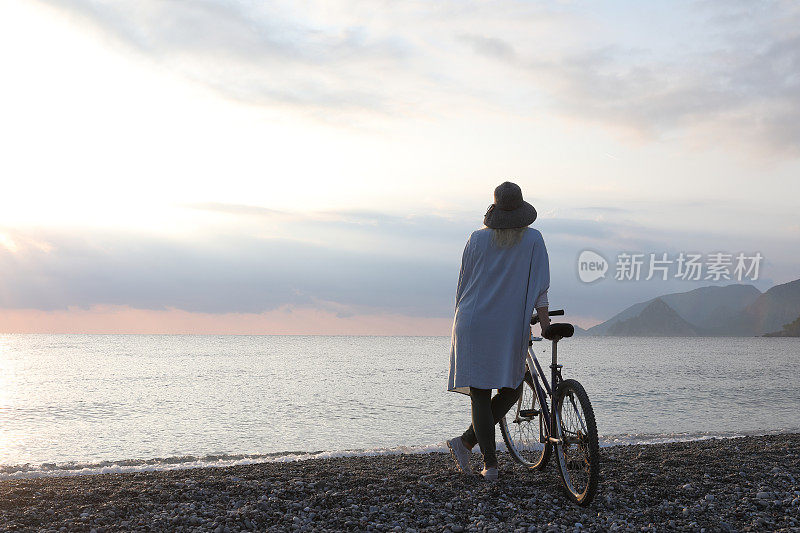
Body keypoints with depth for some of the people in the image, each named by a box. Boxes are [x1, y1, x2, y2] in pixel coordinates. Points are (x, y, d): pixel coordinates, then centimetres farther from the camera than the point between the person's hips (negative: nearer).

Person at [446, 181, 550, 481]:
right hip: (511, 328, -1)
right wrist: (544, 320, 2)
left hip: (473, 324, 2)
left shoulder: (477, 239, 5)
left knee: (480, 395, 3)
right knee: (511, 389, 15)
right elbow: (540, 286, -3)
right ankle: (466, 441, 7)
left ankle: (490, 464, 2)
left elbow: (464, 282, 10)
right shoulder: (533, 239, 2)